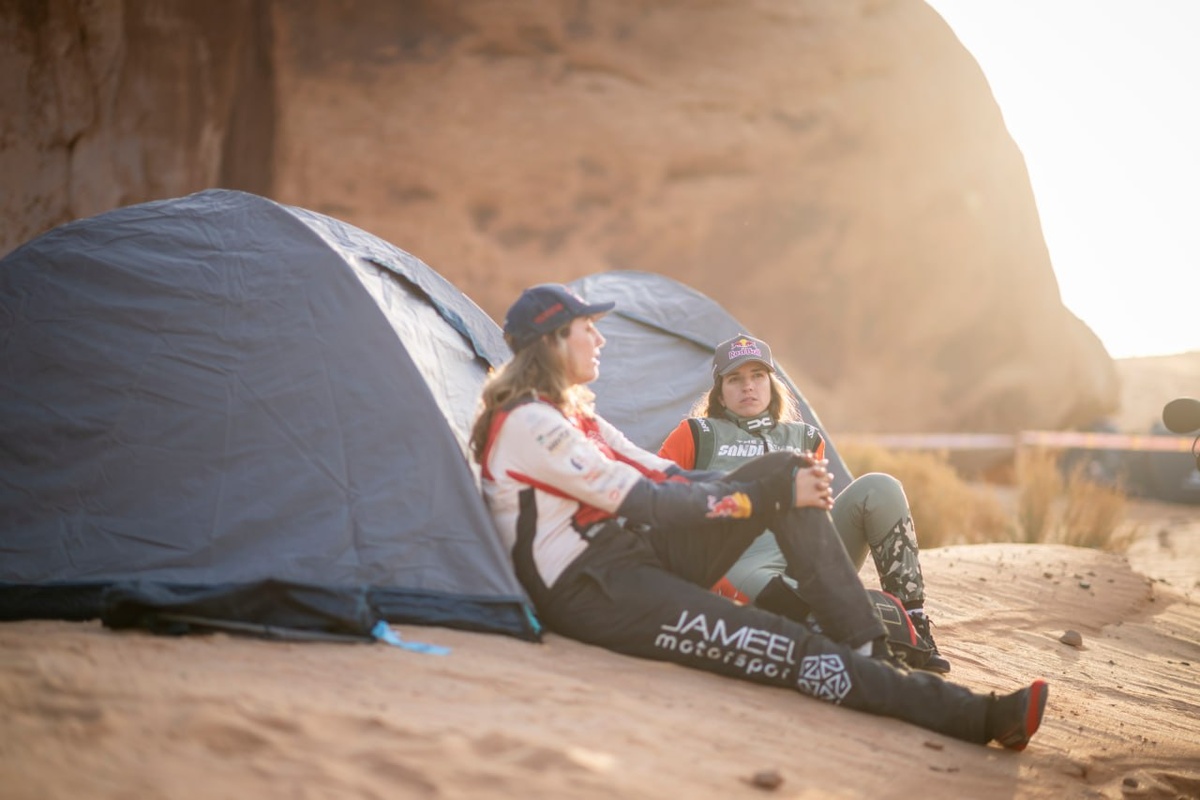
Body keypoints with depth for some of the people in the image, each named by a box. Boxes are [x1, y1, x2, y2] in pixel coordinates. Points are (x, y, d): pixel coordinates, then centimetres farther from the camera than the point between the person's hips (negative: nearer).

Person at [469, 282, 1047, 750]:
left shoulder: (575, 417, 17)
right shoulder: (528, 423, -15)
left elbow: (664, 476, 12)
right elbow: (641, 501, -20)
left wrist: (782, 485, -2)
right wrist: (770, 496, -17)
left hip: (638, 551, 10)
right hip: (589, 592, -10)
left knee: (782, 473, -5)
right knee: (791, 653, -21)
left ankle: (869, 650, -8)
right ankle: (975, 718, -18)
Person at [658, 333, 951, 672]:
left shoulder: (805, 438, 26)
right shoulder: (698, 434, 15)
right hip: (742, 562, -4)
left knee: (877, 489, -19)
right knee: (750, 582, -44)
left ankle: (914, 629, -25)